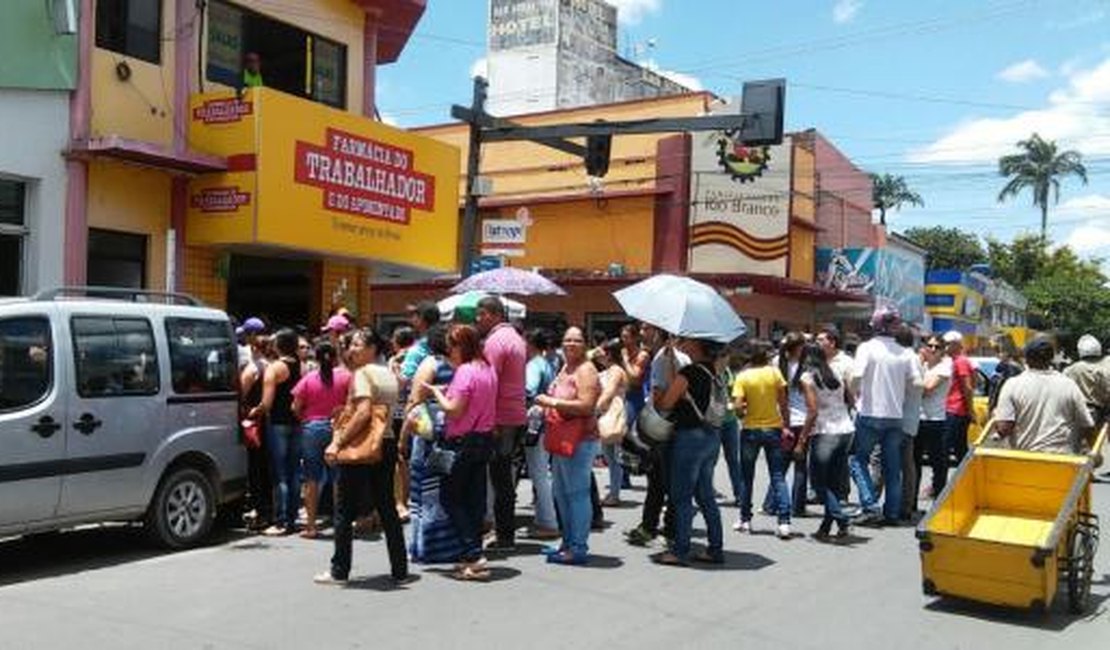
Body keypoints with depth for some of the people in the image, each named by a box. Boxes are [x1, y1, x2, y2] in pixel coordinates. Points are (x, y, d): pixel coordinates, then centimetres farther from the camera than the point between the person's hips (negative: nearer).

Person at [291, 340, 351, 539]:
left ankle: (311, 525, 8)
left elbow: (296, 407, -4)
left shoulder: (308, 379, -3)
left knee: (312, 479, 6)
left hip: (311, 428, 0)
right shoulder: (345, 376, -5)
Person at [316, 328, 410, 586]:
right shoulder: (389, 375, 14)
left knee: (344, 512, 4)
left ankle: (339, 571, 10)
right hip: (387, 443, 8)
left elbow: (363, 412, -23)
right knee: (387, 509, 11)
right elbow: (385, 412, 13)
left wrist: (338, 442, -20)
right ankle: (400, 571, 12)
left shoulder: (362, 373, -11)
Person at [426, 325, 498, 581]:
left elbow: (454, 410, -20)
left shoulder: (465, 371, -16)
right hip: (485, 439, 9)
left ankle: (474, 555, -7)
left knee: (451, 497, 1)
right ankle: (474, 557, 15)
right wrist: (449, 391, 10)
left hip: (465, 442, -9)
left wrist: (436, 392, -6)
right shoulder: (488, 369, 11)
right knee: (475, 498, 11)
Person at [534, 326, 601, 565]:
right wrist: (546, 405, 12)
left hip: (580, 440, -10)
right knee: (561, 492, 16)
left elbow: (586, 406, -23)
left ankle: (578, 548, 1)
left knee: (577, 492, -5)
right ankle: (568, 541, 27)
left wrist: (552, 402, -18)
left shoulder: (586, 370, -12)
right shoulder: (565, 369, 16)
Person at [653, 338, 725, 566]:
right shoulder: (712, 370, 6)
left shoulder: (688, 372, -16)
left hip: (690, 435, -8)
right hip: (711, 435, 8)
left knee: (682, 497, 0)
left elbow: (665, 404, -13)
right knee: (705, 495, 15)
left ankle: (680, 551, 4)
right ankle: (715, 549, 18)